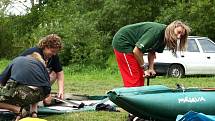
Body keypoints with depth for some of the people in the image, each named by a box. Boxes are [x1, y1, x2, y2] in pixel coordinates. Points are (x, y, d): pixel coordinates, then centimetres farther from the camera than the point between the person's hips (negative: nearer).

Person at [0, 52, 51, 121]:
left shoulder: (16, 60, 31)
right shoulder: (41, 64, 31)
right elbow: (47, 92, 23)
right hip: (39, 94, 4)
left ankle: (18, 109, -1)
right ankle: (34, 111, 15)